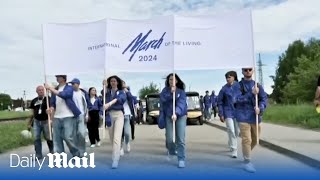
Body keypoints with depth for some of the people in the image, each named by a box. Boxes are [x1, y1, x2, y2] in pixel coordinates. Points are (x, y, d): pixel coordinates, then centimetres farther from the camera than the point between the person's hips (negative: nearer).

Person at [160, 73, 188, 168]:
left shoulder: (181, 91, -6)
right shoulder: (165, 90, 1)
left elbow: (181, 103, -20)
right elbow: (162, 98, -16)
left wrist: (176, 113, -35)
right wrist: (171, 92, -28)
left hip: (180, 116, -1)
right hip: (169, 116, 2)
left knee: (181, 139, -7)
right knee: (169, 138, 0)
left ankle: (181, 159, 6)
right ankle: (171, 152, 33)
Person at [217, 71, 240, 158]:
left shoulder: (239, 86, -3)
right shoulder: (224, 88, -5)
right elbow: (220, 102, -1)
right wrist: (221, 114, -5)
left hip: (238, 111, 2)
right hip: (228, 112, -2)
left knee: (237, 131, 12)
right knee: (231, 131, -7)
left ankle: (231, 144, 37)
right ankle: (234, 150, 3)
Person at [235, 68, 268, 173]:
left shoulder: (257, 85, 9)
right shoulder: (238, 85, -1)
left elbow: (264, 99, 2)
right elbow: (238, 99, -13)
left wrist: (260, 108, -17)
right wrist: (251, 93, -21)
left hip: (255, 116, 4)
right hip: (243, 117, -4)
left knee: (255, 139, 15)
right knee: (247, 139, -7)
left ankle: (246, 155, 39)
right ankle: (247, 162, 6)